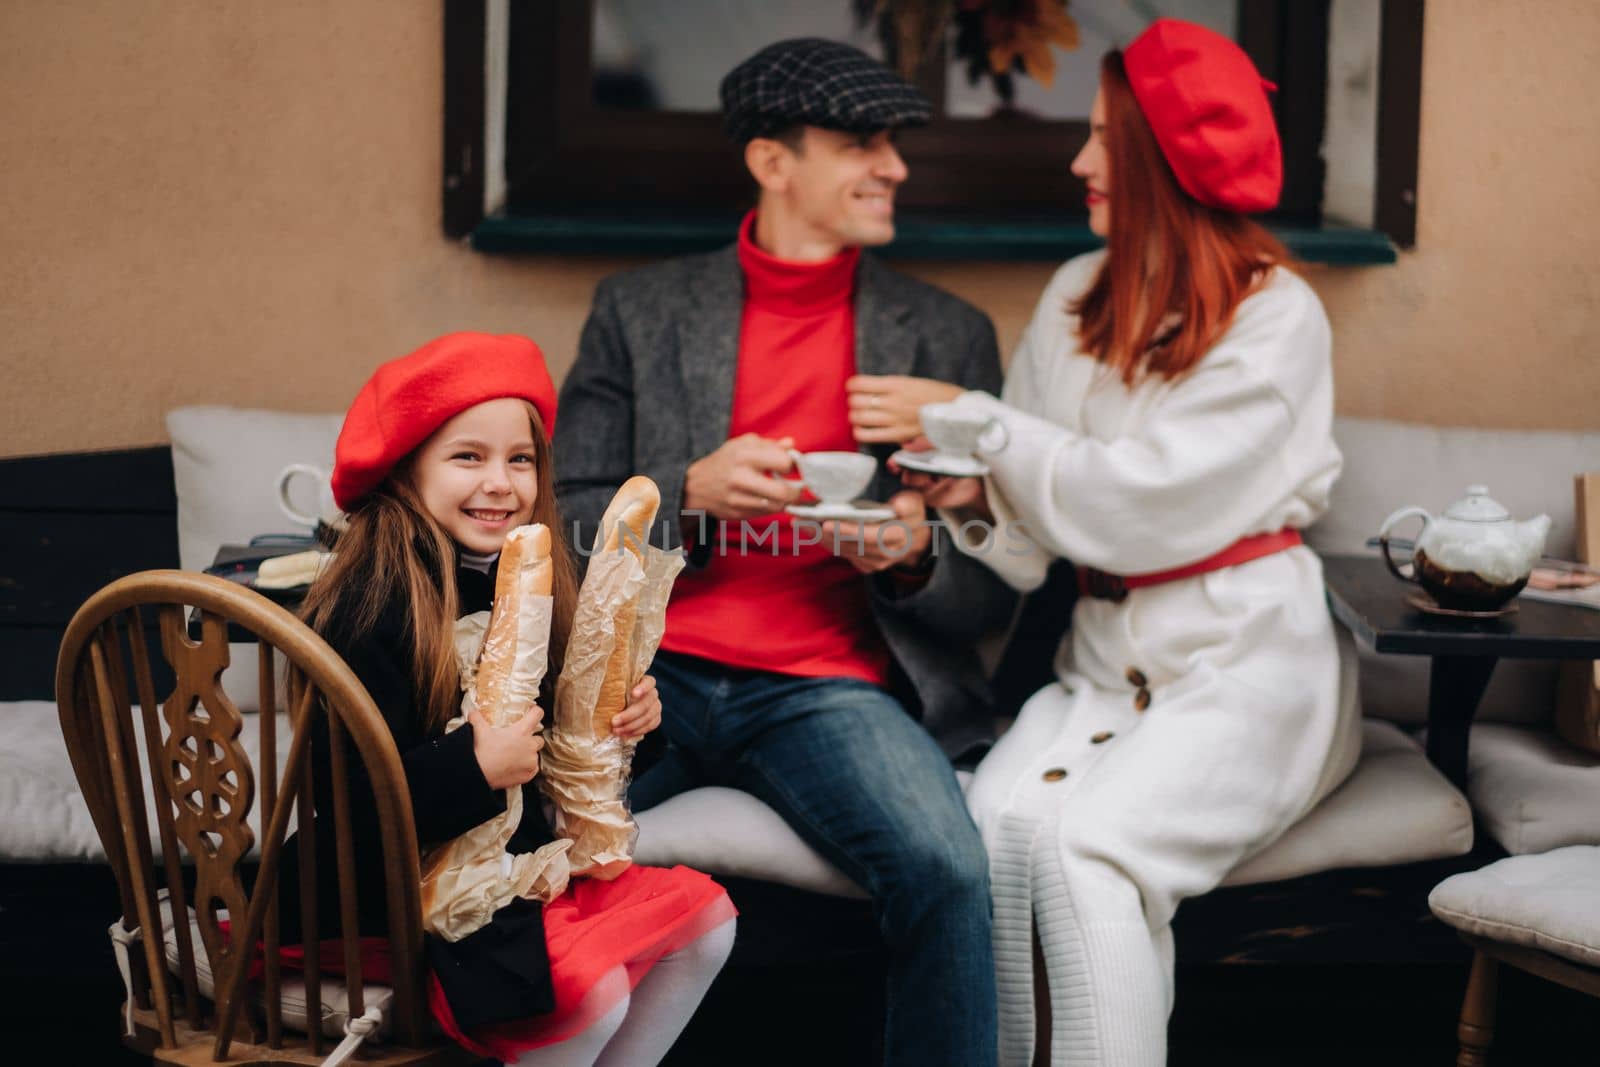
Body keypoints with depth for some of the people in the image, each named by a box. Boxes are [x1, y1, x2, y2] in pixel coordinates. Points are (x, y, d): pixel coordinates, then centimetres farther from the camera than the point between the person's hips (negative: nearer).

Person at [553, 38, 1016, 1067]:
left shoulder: (950, 335, 14)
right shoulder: (638, 309, 14)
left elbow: (992, 596, 13)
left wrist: (913, 554, -10)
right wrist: (690, 496, -9)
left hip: (829, 690, 0)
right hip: (653, 669, 1)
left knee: (946, 869, -31)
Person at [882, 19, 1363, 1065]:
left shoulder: (1276, 314, -5)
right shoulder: (1079, 296, 13)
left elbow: (1146, 499, -15)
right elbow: (1041, 541, 13)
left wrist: (976, 421, -9)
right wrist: (978, 498, -10)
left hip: (1245, 659, -5)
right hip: (1107, 655, 5)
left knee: (1083, 847, -29)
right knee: (995, 821, -25)